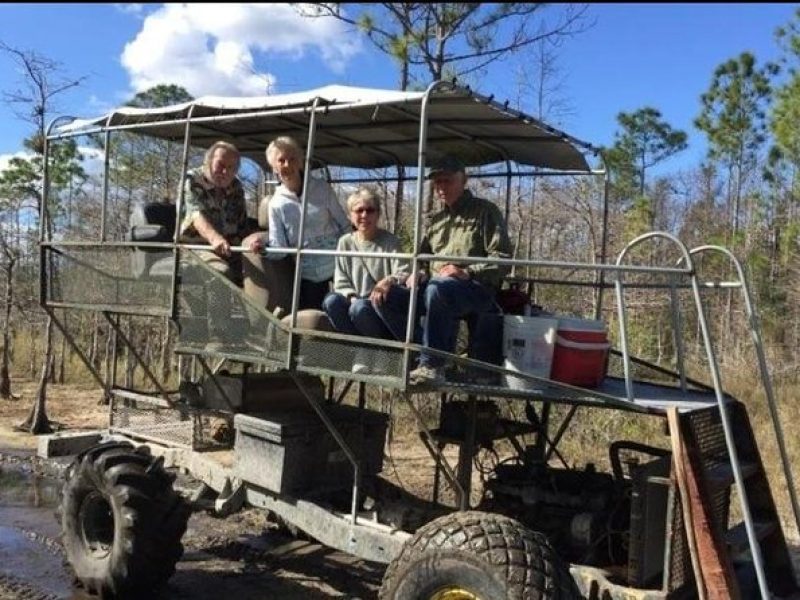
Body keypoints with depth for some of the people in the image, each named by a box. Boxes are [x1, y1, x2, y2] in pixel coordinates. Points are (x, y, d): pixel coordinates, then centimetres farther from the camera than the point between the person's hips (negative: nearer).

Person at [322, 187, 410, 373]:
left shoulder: (390, 241, 0)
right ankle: (362, 349, -14)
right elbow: (341, 282, 6)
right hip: (355, 303, 3)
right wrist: (351, 296, -16)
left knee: (360, 308, -36)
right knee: (331, 301, -29)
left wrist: (390, 280, -33)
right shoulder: (345, 242, 8)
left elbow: (404, 274, -10)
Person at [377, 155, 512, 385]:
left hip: (476, 289, -6)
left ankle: (432, 365, -32)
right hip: (434, 287, 6)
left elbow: (502, 260, -4)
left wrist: (466, 272, -18)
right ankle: (422, 351, -17)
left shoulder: (485, 211, 6)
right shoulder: (436, 221, 24)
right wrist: (418, 274, 4)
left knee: (437, 288, -39)